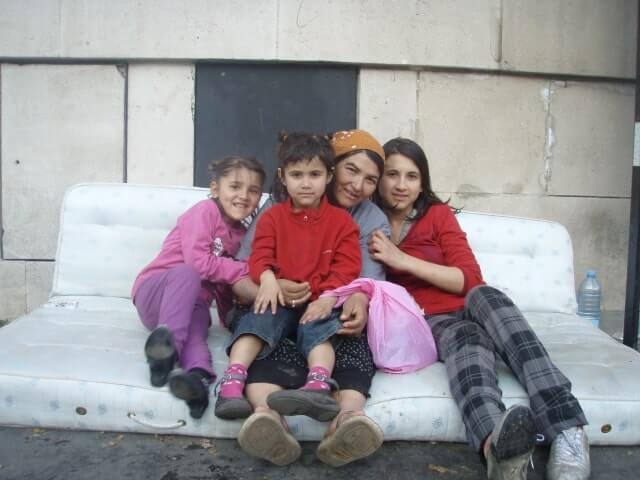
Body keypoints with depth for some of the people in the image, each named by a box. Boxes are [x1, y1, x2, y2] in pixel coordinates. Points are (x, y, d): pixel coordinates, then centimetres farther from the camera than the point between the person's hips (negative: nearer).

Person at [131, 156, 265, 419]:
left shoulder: (240, 234, 15)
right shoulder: (205, 210, -7)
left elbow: (225, 288, 20)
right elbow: (198, 262, -18)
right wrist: (246, 271, -13)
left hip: (193, 303, 4)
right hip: (155, 291, -4)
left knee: (194, 334, -31)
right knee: (187, 273, -38)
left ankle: (198, 373, -58)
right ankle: (168, 341, -48)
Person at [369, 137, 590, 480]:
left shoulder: (438, 214, 7)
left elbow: (470, 279, -3)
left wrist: (404, 261, -13)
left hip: (467, 310, 2)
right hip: (424, 323, -1)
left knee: (484, 296, -35)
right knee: (465, 336, -38)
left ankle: (567, 431, -50)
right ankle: (496, 444, -72)